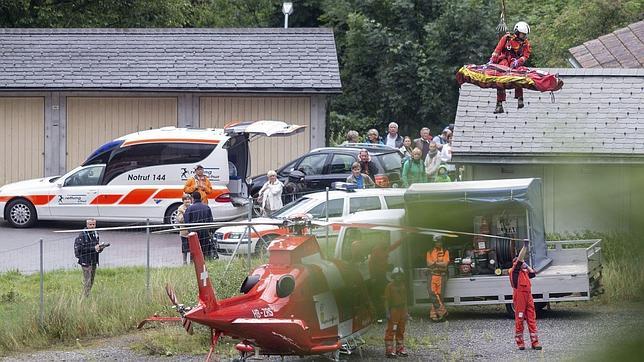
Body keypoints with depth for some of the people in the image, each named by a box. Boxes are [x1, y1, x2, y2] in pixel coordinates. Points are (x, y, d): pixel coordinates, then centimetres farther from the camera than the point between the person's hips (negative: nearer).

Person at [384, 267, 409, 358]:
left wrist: (406, 312, 15)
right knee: (390, 331, -7)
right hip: (393, 310, -6)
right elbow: (386, 300, -8)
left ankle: (400, 349, 20)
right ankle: (389, 350, -7)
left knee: (401, 331, 12)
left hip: (402, 310, 6)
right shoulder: (390, 286, -6)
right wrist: (388, 312, -14)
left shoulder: (403, 286, 12)